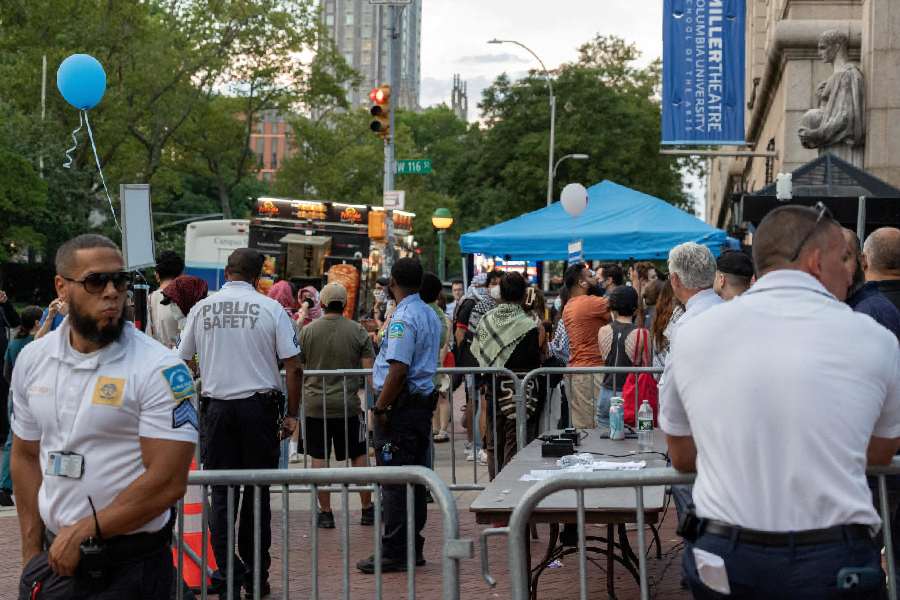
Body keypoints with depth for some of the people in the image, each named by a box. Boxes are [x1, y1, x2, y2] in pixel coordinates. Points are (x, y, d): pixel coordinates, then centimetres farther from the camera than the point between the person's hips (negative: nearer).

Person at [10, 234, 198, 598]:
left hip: (129, 568, -4)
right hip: (52, 559, 5)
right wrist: (31, 552, 8)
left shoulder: (160, 370, -14)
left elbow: (167, 482, -18)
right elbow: (26, 456, 12)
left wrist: (82, 531, -14)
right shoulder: (32, 360, 4)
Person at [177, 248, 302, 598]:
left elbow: (181, 363, 10)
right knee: (257, 491, 9)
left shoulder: (201, 309, 3)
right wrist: (292, 414, 4)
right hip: (260, 406, -1)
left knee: (221, 494, 6)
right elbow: (294, 367, -5)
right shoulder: (271, 309, -3)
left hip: (217, 407, 1)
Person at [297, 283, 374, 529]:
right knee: (359, 456, 11)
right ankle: (367, 509, 16)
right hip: (349, 405, 0)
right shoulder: (357, 331, -2)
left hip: (315, 405, 0)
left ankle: (325, 513, 8)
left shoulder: (307, 331, -2)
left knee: (319, 458, 5)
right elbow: (369, 368, -3)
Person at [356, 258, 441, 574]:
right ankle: (413, 548, 19)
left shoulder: (403, 318, -17)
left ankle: (393, 553, -2)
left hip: (400, 406, -10)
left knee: (394, 481, -5)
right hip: (424, 402, 10)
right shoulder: (430, 316, 14)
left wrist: (380, 407, -18)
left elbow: (399, 369, -23)